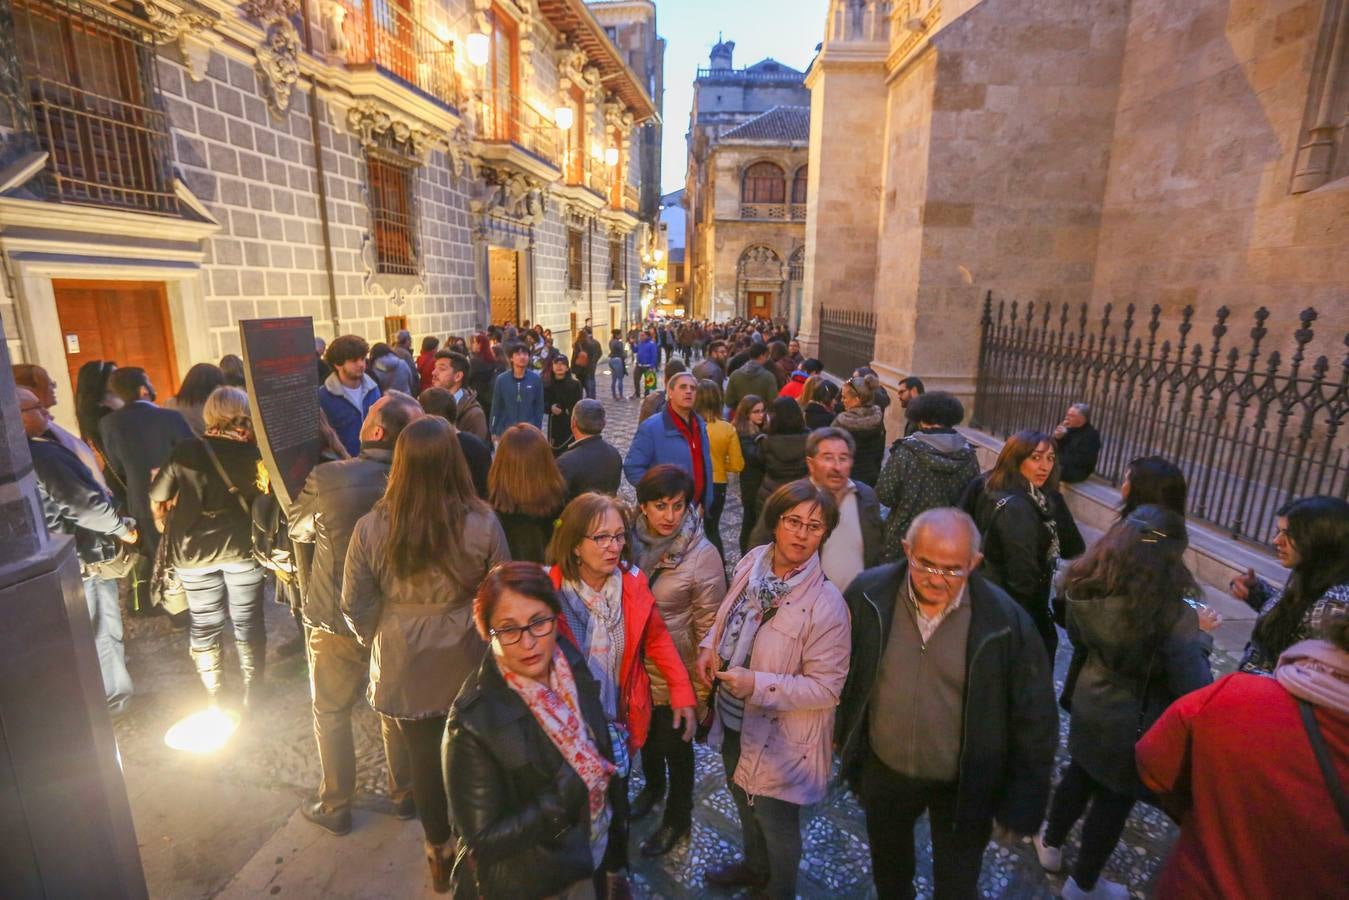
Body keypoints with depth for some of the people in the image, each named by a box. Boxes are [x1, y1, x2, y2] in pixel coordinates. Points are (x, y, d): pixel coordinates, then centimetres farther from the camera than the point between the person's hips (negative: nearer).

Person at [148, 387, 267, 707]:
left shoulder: (186, 451, -9)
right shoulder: (255, 454, -12)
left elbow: (158, 495, 1)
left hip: (194, 549, 1)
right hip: (242, 547, -1)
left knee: (204, 624, 16)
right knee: (248, 621, 12)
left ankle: (215, 697, 28)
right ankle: (252, 693, 23)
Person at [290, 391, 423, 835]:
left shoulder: (327, 477, -23)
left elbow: (297, 530, -3)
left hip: (335, 618, -2)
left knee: (330, 712, 20)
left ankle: (335, 806, 34)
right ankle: (404, 794, 36)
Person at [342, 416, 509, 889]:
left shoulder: (371, 528, -18)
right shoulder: (482, 523, -22)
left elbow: (355, 607, -6)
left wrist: (378, 641, 14)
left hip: (405, 669, 1)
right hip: (467, 664, 0)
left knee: (423, 758, 22)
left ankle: (439, 854, 44)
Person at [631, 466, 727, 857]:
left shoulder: (703, 555, -24)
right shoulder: (631, 540, -13)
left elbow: (709, 626, -16)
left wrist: (701, 686, -11)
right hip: (634, 665, 4)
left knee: (674, 745, 17)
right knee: (644, 733, 27)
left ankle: (677, 817, 46)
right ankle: (653, 786, 58)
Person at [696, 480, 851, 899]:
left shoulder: (825, 604, -28)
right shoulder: (751, 562, -10)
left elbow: (826, 688, -23)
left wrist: (757, 685, -31)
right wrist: (710, 645, -11)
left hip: (776, 736, -6)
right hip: (732, 717, 6)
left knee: (775, 821, 20)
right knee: (743, 798, 31)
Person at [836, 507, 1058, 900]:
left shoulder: (1006, 621, -24)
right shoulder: (868, 594, -20)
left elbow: (1034, 718, -11)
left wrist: (1021, 803, -5)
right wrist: (842, 737, 6)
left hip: (964, 784, -1)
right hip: (883, 769, 2)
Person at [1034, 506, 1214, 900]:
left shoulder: (1087, 589, -15)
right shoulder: (1172, 615, -30)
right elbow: (1195, 688, -21)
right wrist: (1200, 638, -6)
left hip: (1089, 704, 4)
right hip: (1135, 722, -4)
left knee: (1080, 774, 28)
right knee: (1114, 798, 18)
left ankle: (1051, 845, 49)